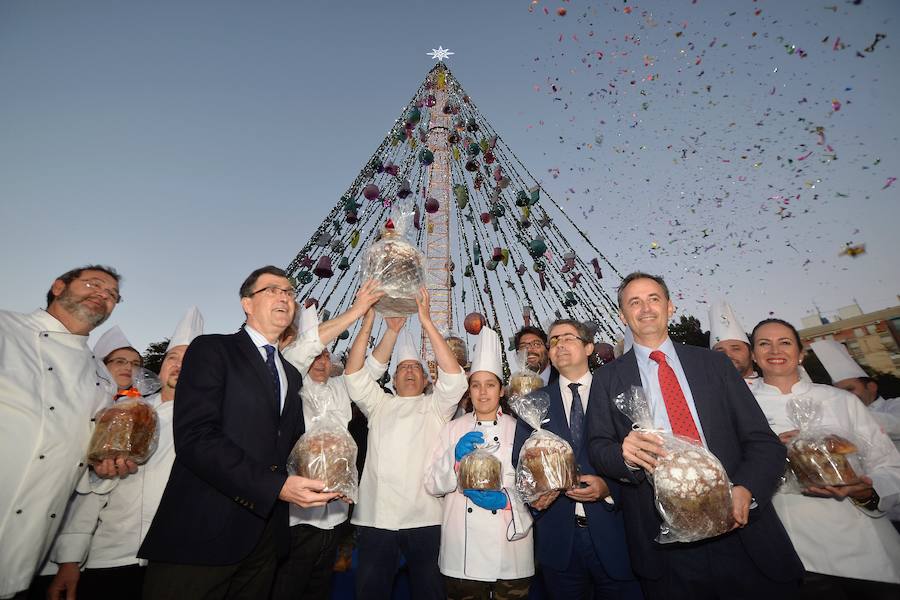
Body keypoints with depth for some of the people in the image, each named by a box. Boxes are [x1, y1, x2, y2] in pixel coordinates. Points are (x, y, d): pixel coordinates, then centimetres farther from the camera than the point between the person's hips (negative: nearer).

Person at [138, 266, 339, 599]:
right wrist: (276, 486, -23)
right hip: (202, 532, -6)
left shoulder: (291, 374, 14)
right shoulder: (211, 349, -7)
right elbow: (195, 438, -18)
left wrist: (318, 480, -1)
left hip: (266, 533, 7)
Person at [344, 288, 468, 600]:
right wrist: (368, 321, -9)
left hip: (425, 516, -1)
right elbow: (354, 374, 1)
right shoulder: (379, 405, 12)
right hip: (375, 516, 2)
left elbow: (453, 375, -10)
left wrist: (426, 321, -14)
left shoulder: (435, 406, 6)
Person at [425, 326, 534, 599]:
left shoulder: (518, 429, -1)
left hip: (510, 548, 0)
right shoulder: (453, 428, 1)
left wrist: (506, 499, -19)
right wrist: (455, 457, -19)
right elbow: (433, 485, -2)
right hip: (462, 552, 1)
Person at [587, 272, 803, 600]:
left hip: (742, 531, 2)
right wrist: (626, 453, -23)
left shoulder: (715, 363, 5)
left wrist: (745, 490, -16)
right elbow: (598, 449, -1)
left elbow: (764, 441, 2)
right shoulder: (608, 378, 1)